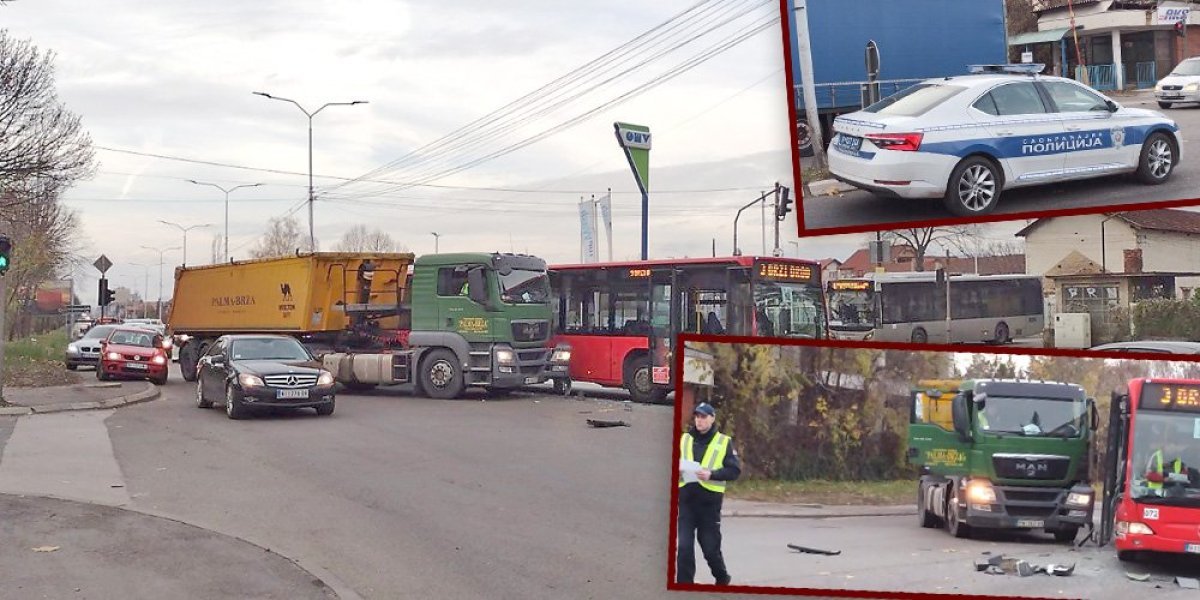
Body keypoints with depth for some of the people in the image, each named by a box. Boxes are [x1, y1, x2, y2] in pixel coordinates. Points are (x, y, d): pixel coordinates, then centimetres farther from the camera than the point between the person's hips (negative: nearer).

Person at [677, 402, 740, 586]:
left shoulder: (724, 442, 2)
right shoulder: (683, 439, 9)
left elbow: (735, 470, -5)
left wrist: (711, 474, -19)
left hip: (710, 503, -2)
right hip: (686, 501, 2)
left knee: (710, 547, 8)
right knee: (684, 547, -5)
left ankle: (722, 578, 34)